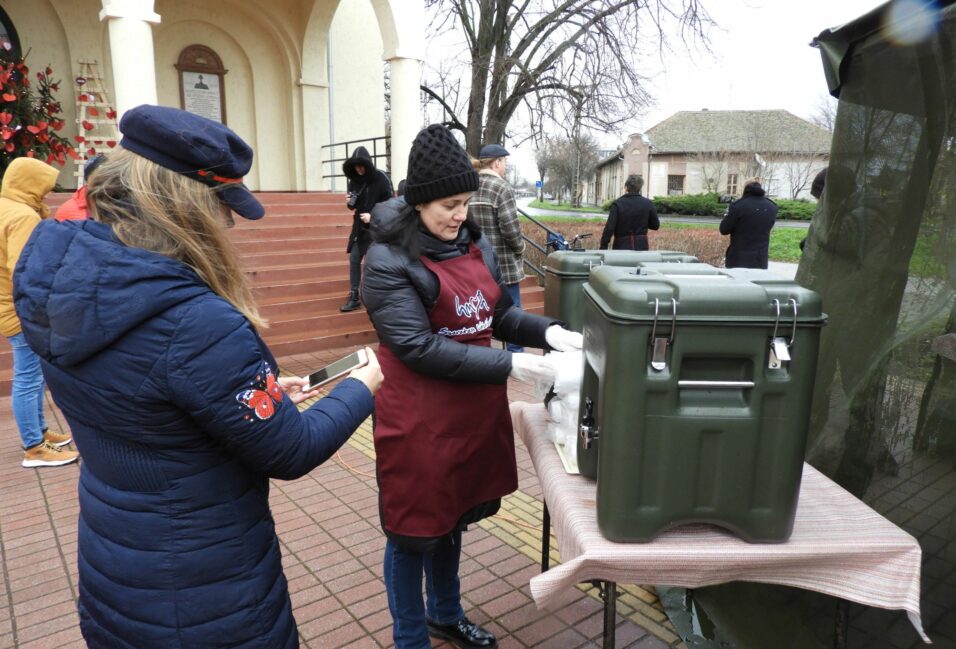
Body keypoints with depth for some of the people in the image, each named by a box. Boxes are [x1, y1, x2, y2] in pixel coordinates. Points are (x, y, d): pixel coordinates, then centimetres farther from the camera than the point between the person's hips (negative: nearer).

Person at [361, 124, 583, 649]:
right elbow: (420, 348, -22)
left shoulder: (475, 244, 4)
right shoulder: (388, 262, -17)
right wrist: (511, 366, -24)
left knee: (451, 519, 24)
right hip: (419, 421, -6)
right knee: (413, 532, 11)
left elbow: (500, 316, 10)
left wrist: (548, 331, -9)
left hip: (474, 411, 7)